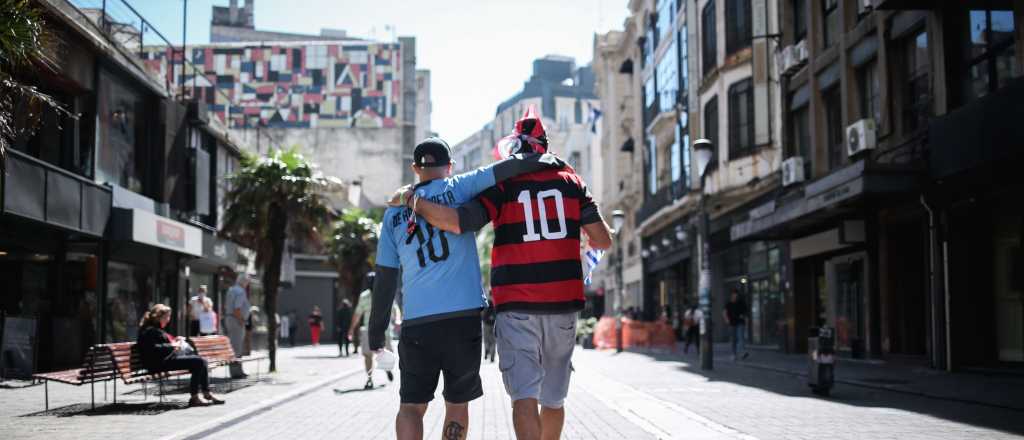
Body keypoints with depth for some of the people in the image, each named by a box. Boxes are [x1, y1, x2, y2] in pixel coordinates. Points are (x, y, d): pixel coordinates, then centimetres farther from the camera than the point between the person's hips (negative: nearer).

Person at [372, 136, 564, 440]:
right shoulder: (457, 188, 5)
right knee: (457, 404, 11)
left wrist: (376, 332, 15)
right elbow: (502, 170, -8)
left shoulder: (394, 213, 12)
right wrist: (542, 160, 3)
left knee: (411, 406, 7)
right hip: (464, 316, -1)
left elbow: (385, 278, 11)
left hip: (416, 321, 2)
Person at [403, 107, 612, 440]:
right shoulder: (571, 182, 7)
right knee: (553, 398, 15)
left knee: (524, 397, -8)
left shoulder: (502, 185, -1)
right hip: (563, 304, 3)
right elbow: (603, 240, 4)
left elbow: (456, 222, -14)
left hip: (516, 306, -3)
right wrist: (587, 238, 27)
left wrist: (414, 200, 1)